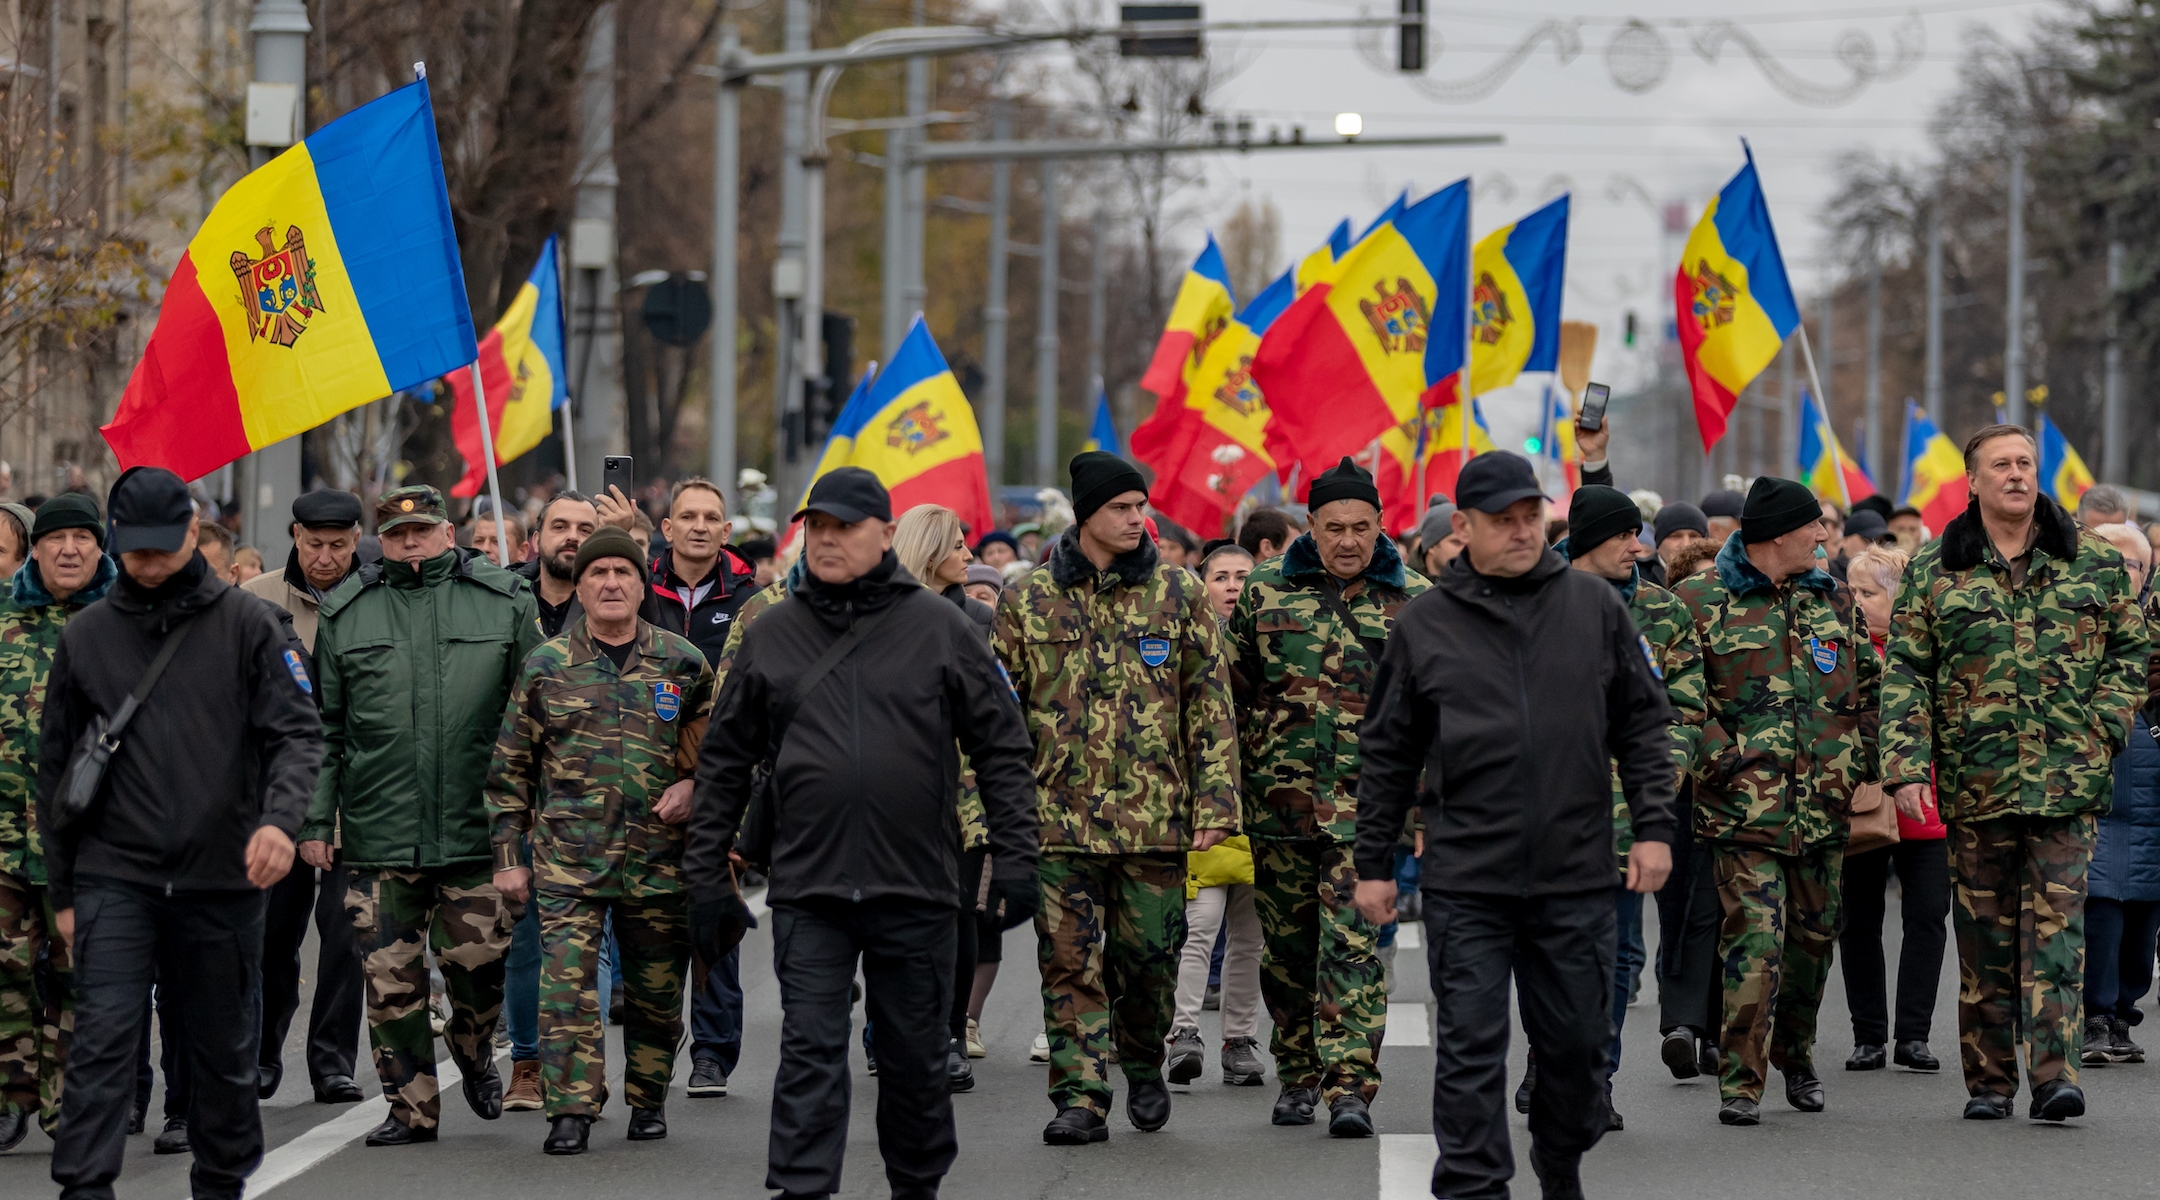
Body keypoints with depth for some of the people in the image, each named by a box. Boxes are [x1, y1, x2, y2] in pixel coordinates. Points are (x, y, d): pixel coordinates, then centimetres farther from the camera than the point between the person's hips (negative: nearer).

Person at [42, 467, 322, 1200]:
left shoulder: (247, 624, 1)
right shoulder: (86, 636, 6)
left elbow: (297, 733, -5)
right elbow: (55, 767, 12)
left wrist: (279, 817, -25)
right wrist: (61, 891, 11)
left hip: (223, 878, 0)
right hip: (115, 879, 0)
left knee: (223, 1050, 12)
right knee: (103, 1038, -12)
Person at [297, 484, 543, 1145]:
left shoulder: (505, 602, 4)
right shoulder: (343, 613, 8)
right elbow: (322, 726, 10)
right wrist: (316, 820, 4)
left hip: (476, 828, -1)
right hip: (378, 836, 1)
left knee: (479, 962, 1)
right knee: (390, 979, 1)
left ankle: (473, 1049, 32)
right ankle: (412, 1107, 11)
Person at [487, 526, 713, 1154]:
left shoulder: (683, 664, 6)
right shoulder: (545, 667, 4)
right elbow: (510, 769, 8)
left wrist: (693, 785, -5)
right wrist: (509, 856, 4)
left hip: (658, 858, 1)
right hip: (567, 856, -1)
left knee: (655, 987, 8)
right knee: (567, 983, -10)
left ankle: (648, 1098, 25)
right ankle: (571, 1111, -8)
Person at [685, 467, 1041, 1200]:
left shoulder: (940, 629, 1)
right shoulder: (770, 636, 6)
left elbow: (1000, 748, 2)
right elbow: (725, 762, 10)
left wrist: (1014, 857, -5)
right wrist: (707, 877, 6)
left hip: (916, 890, 0)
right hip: (809, 890, 0)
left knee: (915, 1056, 11)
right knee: (810, 1054, -6)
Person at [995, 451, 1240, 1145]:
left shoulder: (1179, 593, 5)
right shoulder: (1027, 600, 5)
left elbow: (1210, 705, 5)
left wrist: (1214, 803, -2)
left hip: (1156, 816, 0)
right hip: (1060, 814, 0)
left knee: (1148, 957, 5)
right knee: (1069, 961, -2)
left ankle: (1144, 1067, 30)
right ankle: (1080, 1100, 2)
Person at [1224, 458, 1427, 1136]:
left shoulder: (1415, 601, 5)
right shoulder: (1264, 592, 6)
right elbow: (1230, 695, 11)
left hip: (1368, 803, -2)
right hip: (1279, 800, 2)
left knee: (1354, 945, -11)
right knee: (1288, 947, 11)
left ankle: (1350, 1086, -13)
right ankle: (1297, 1075, 25)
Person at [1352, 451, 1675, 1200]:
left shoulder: (1595, 607, 5)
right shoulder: (1425, 625, 3)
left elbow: (1642, 725, 8)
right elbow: (1388, 755, 8)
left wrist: (1654, 827, 0)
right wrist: (1374, 863, 7)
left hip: (1575, 880, 2)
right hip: (1466, 884, -1)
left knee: (1577, 1040, 11)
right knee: (1470, 1049, -4)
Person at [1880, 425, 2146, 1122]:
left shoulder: (2094, 564, 7)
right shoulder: (1933, 571, 6)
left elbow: (2130, 650, 13)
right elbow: (1905, 673, 4)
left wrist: (2101, 729, -1)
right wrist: (1905, 763, -7)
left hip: (2067, 777, -1)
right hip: (1973, 778, 1)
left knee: (2056, 921, -9)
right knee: (1983, 931, 5)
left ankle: (2054, 1074, -14)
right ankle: (1989, 1080, 12)